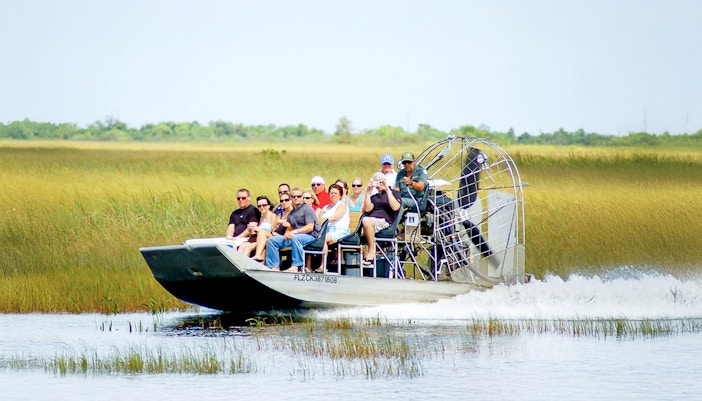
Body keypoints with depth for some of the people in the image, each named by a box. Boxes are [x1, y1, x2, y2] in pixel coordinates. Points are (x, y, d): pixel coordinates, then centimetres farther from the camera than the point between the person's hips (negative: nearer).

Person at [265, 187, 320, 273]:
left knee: (295, 238, -41)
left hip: (311, 236, -8)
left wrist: (295, 232, -22)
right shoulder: (291, 213, 21)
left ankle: (296, 266, -43)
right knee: (272, 240, -5)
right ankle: (274, 266, -14)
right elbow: (289, 227, 19)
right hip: (294, 236, 8)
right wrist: (287, 234, -6)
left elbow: (310, 227, -14)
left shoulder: (307, 209, -3)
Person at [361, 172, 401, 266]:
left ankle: (371, 251, -29)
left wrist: (388, 190, -4)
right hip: (372, 220, 5)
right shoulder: (374, 197, 30)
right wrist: (368, 192, 10)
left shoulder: (394, 193, 15)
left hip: (386, 222, -5)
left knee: (366, 220, -34)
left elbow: (395, 207, -5)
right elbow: (367, 209, 12)